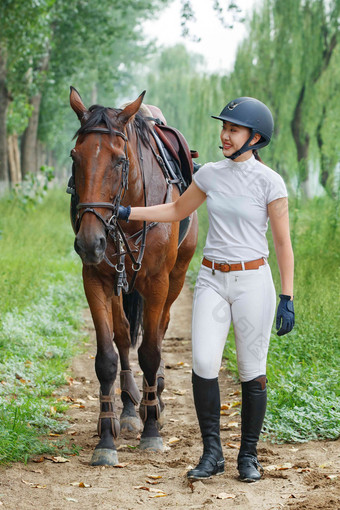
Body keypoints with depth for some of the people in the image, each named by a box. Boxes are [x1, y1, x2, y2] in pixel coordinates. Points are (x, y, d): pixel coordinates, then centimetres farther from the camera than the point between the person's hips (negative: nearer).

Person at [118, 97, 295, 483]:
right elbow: (177, 211, 20)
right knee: (203, 364, -9)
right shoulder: (211, 174, 5)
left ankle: (249, 455, 17)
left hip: (252, 281, -4)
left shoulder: (269, 182, -8)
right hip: (212, 280, 4)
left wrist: (287, 299, -10)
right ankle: (212, 452, 3)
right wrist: (127, 213, 12)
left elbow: (283, 243, -6)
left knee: (252, 371, 3)